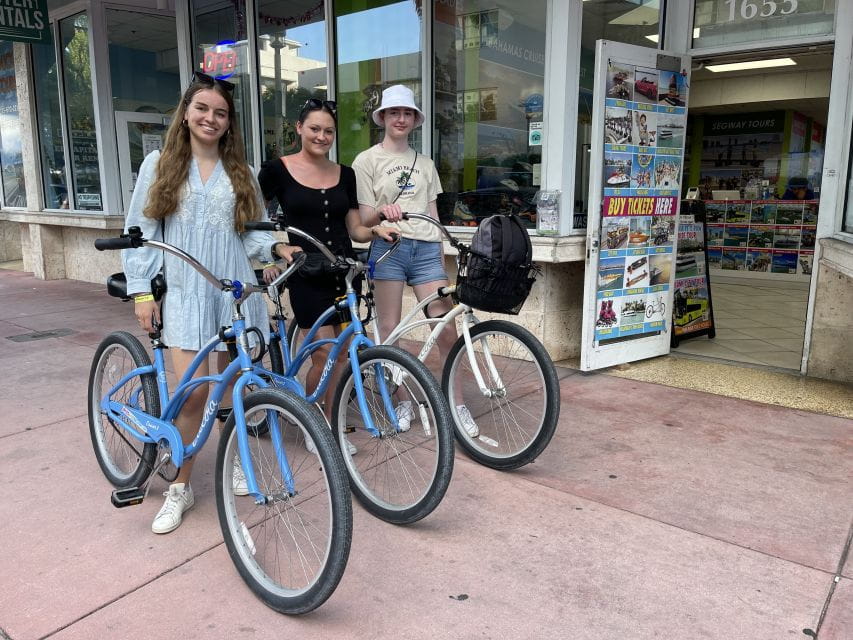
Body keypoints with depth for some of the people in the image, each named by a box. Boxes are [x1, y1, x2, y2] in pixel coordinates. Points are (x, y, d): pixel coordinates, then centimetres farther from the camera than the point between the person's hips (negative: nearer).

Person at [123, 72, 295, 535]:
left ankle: (233, 460, 30)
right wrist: (142, 291, -3)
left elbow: (251, 230, 11)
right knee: (194, 390, -11)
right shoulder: (159, 164, 6)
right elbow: (140, 232, 4)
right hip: (183, 293, -2)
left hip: (234, 290, 2)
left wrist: (274, 247, -10)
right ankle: (180, 487, 7)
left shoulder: (238, 171, 11)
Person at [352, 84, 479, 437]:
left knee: (447, 327, -5)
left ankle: (457, 404, 5)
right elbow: (364, 218, 2)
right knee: (389, 329, 0)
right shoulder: (367, 160, 7)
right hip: (389, 247, -2)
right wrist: (382, 211, -21)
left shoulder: (424, 163, 19)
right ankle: (402, 401, 15)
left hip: (427, 249, 3)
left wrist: (442, 258, 13)